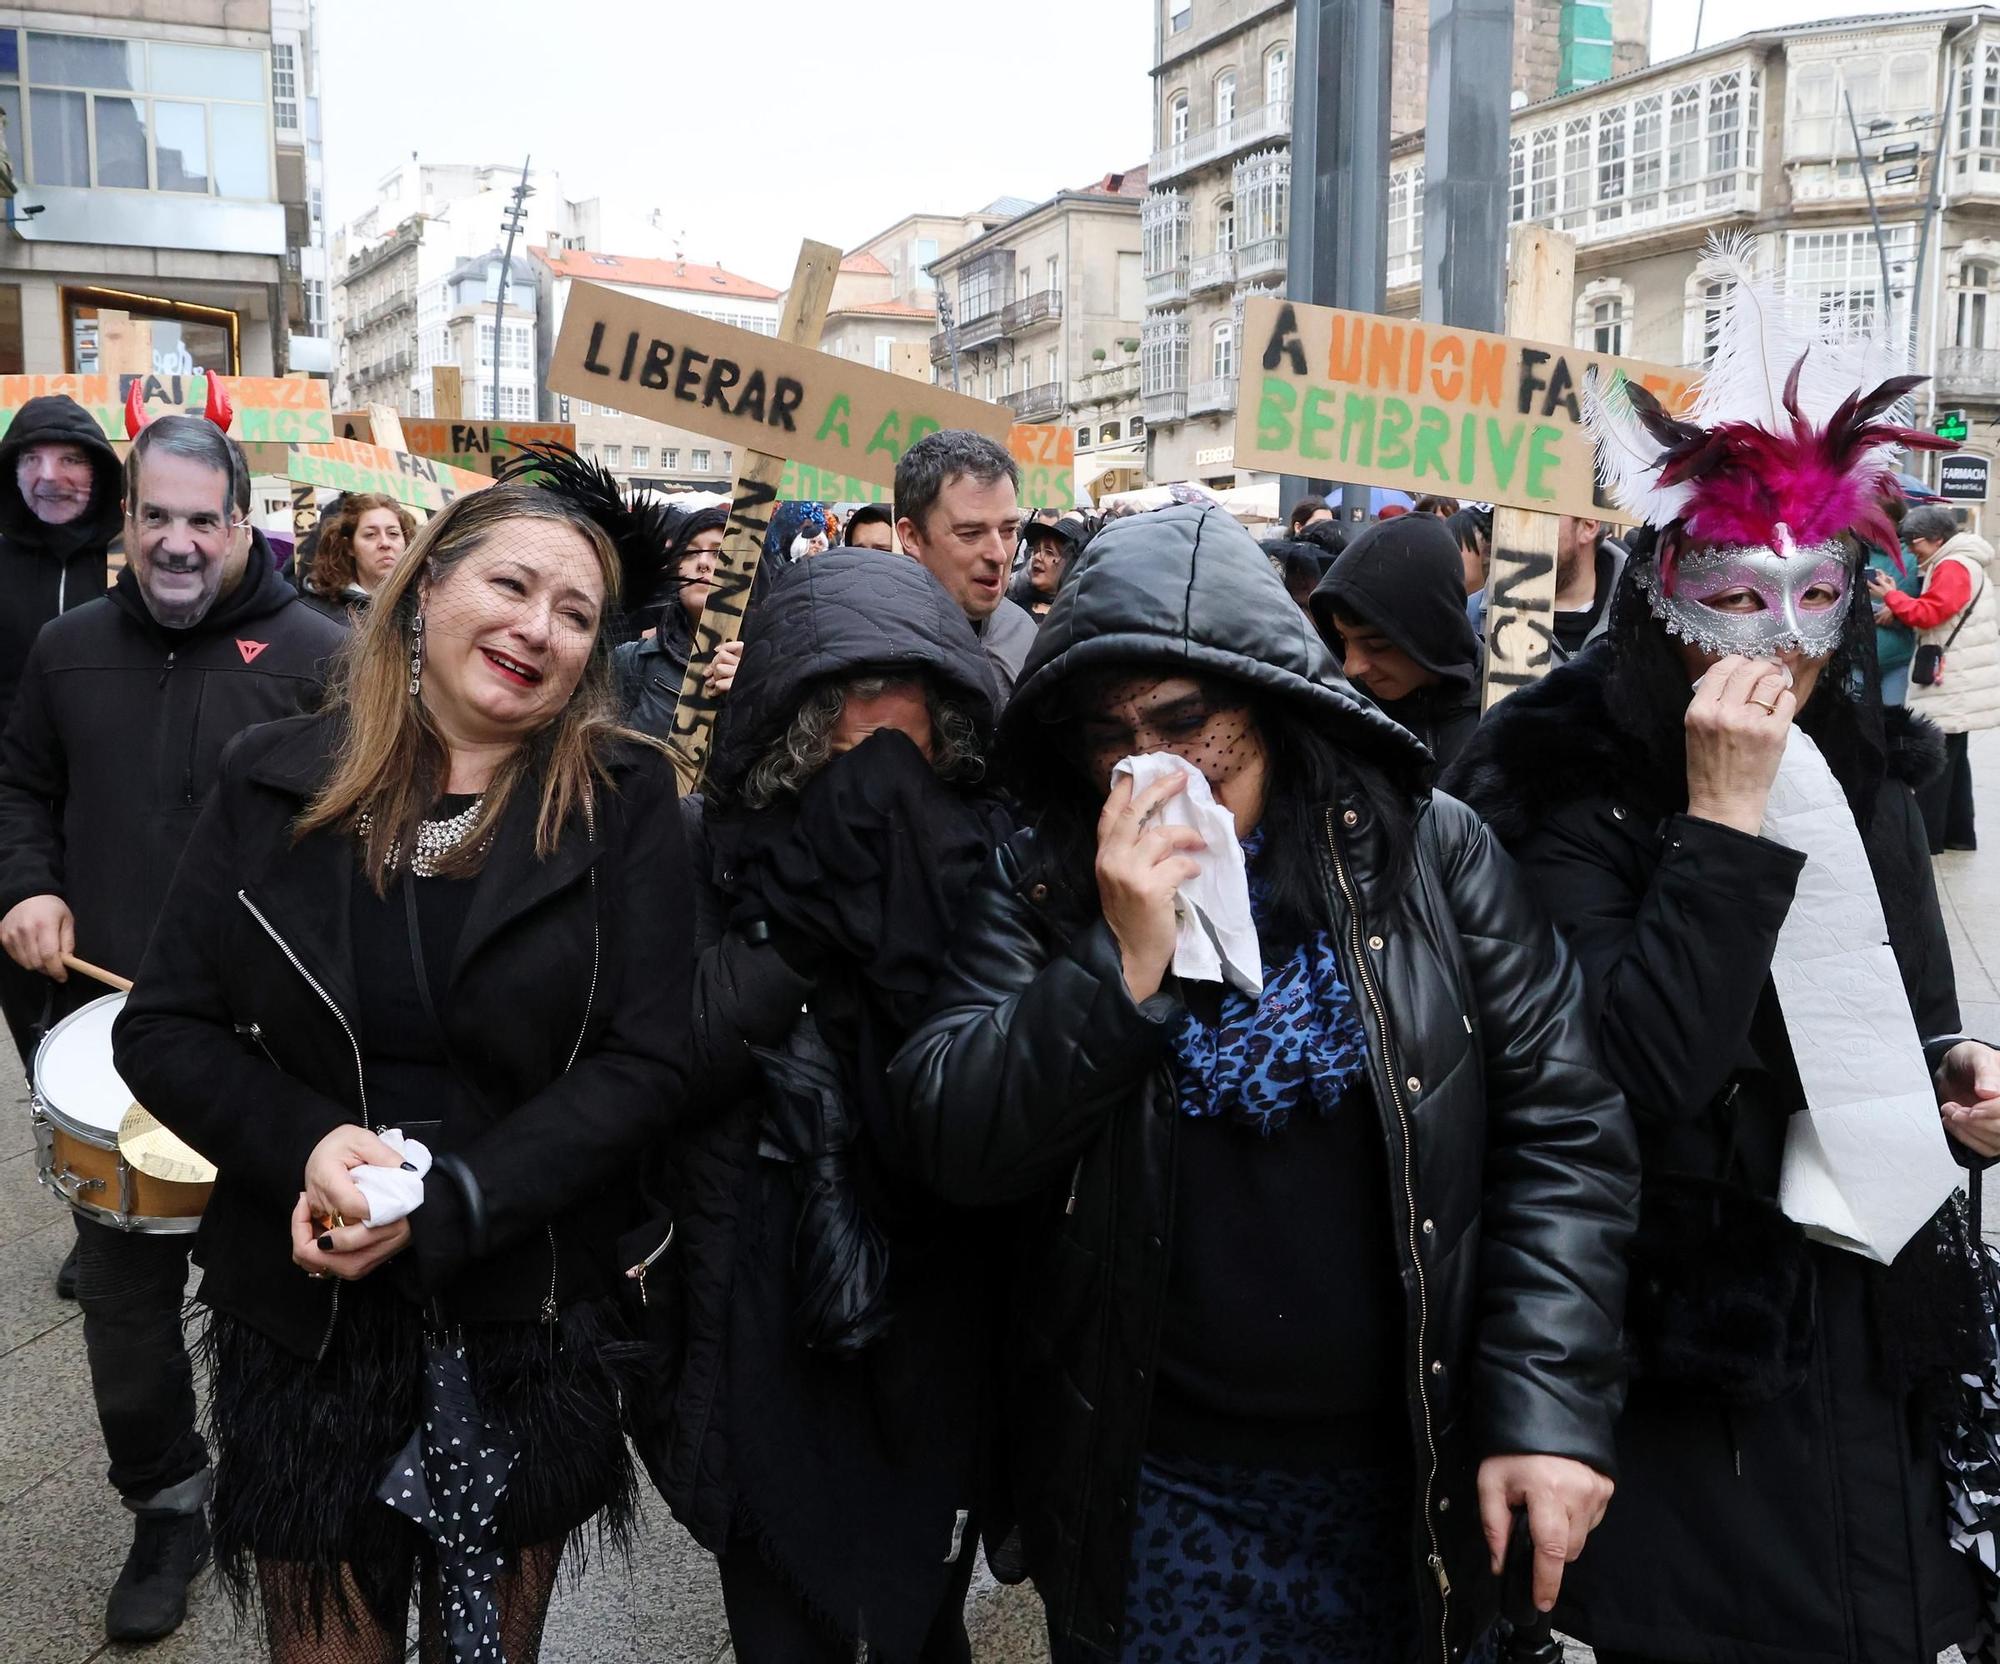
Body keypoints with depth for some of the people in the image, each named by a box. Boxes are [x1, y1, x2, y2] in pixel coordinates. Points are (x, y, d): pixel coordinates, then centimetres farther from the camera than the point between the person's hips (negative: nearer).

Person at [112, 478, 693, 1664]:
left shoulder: (623, 799, -6)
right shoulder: (278, 782, -1)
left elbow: (644, 1064, -11)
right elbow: (163, 1028, 0)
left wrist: (438, 1210, -21)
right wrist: (307, 1144, -18)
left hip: (528, 1329, -1)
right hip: (303, 1327, 1)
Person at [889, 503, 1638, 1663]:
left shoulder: (1428, 852, -7)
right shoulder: (1045, 885, -5)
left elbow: (1562, 1129, -7)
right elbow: (946, 1142, -12)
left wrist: (1550, 1403, -14)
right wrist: (1120, 964, -23)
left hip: (1400, 1478, 1)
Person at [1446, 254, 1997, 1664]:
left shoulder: (1862, 765, 6)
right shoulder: (1572, 793, -15)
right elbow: (1633, 1074, -27)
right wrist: (1722, 816, -28)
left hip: (1879, 1324, 6)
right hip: (1699, 1359, -6)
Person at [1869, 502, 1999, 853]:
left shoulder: (1953, 567, -15)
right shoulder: (1955, 564, 17)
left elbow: (1930, 613, -21)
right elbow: (1936, 614, 16)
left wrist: (1890, 596, -12)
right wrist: (1896, 612, 2)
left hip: (1952, 682, -10)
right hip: (1956, 680, 10)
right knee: (1951, 755, 14)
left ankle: (1927, 837, -4)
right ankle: (1959, 832, 20)